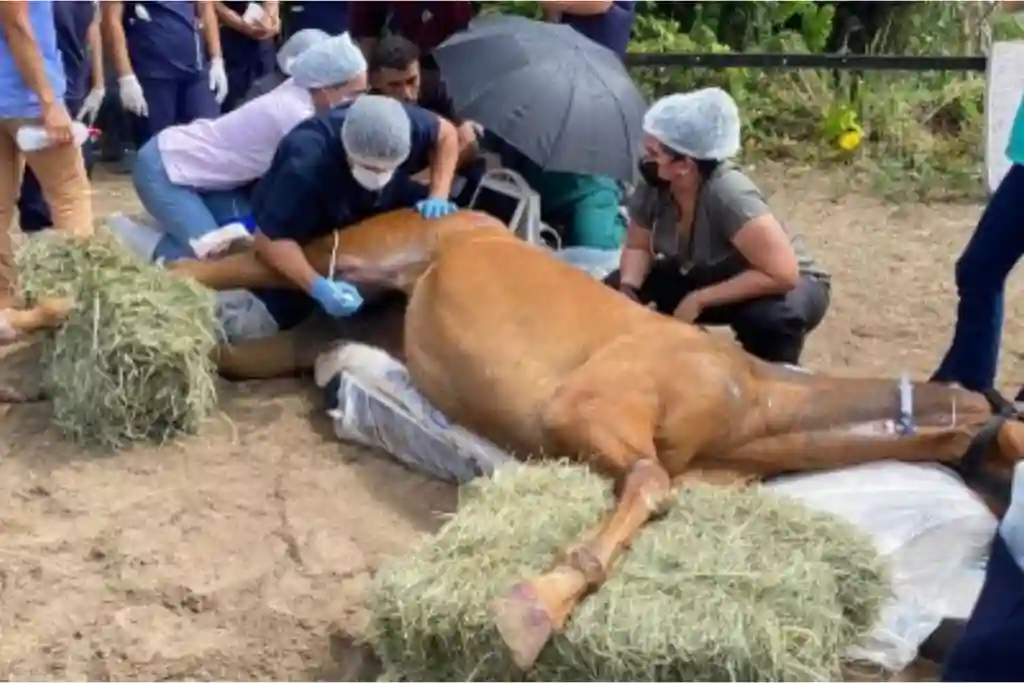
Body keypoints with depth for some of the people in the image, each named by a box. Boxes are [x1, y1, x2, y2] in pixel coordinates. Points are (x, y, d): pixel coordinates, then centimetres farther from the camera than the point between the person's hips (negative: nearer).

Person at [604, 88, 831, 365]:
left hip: (787, 286, -6)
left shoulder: (729, 194, -35)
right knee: (615, 287, -7)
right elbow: (638, 247, 1)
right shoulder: (652, 188, -16)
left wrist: (699, 300, -32)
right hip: (709, 278, 7)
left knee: (771, 317, -42)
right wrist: (628, 288, -22)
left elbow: (782, 274, -38)